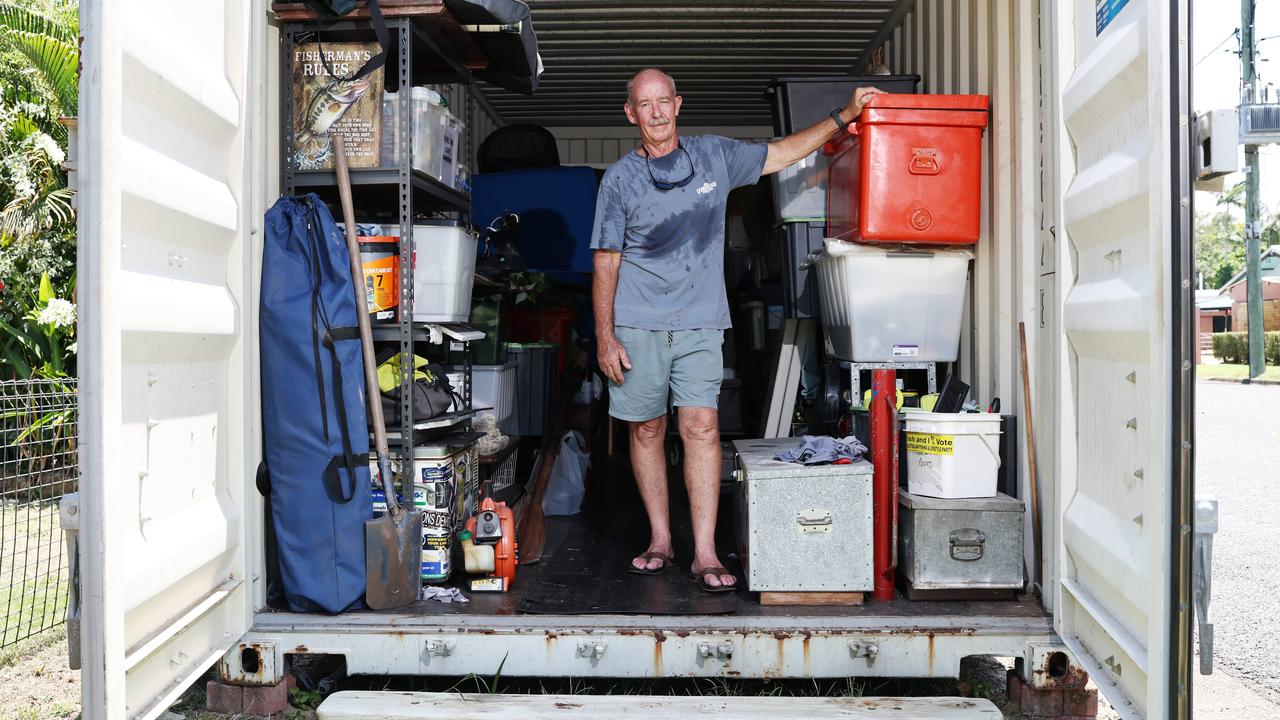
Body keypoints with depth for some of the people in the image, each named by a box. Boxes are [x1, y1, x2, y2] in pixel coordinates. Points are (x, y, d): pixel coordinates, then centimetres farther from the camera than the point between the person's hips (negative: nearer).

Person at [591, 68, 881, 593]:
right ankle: (660, 542, 18)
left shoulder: (713, 155, 10)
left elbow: (782, 153, 18)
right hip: (636, 324, 0)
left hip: (699, 322, 0)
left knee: (701, 427, -10)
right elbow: (605, 264, 3)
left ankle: (705, 554, -7)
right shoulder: (619, 179, 4)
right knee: (646, 430, 5)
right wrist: (605, 337, -4)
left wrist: (844, 116, 12)